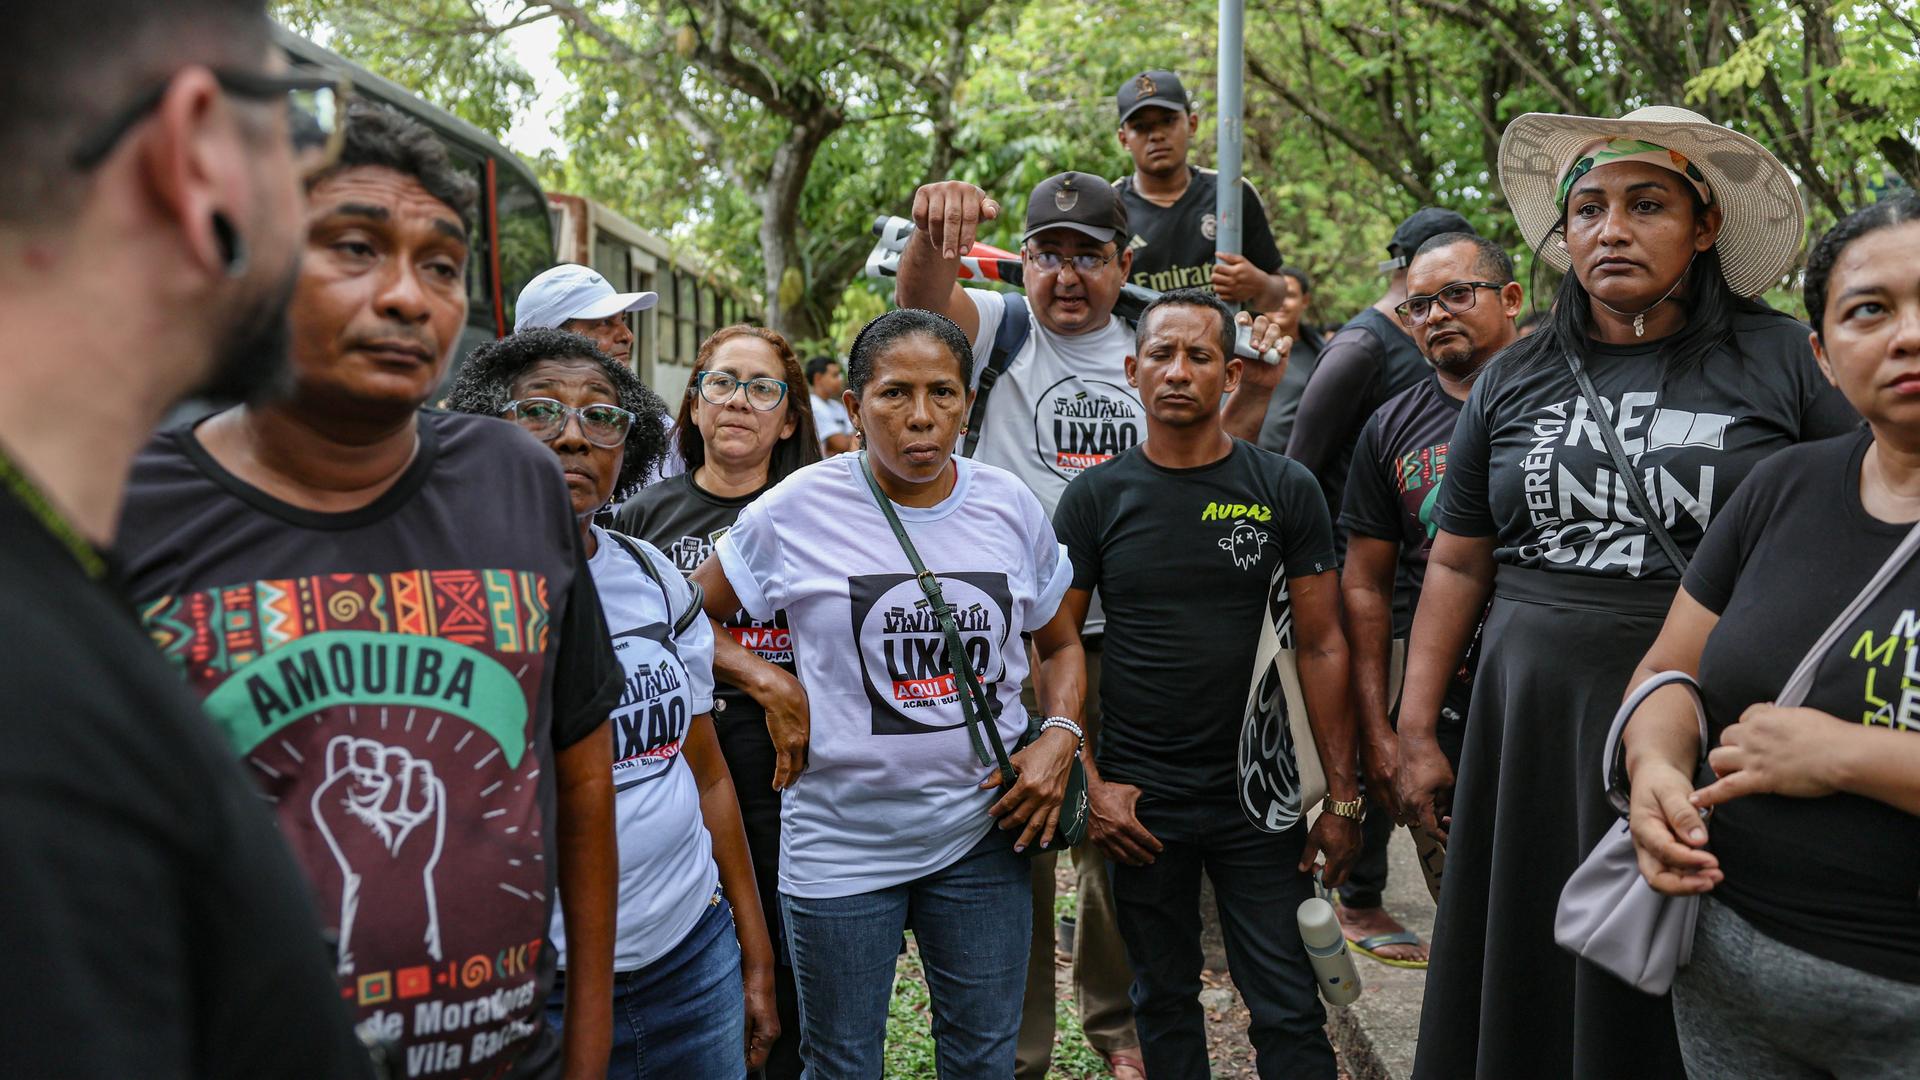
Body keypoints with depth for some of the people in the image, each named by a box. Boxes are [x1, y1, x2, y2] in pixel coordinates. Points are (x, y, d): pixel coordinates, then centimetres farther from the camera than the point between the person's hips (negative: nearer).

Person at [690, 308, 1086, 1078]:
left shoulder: (1009, 506, 0)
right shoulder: (797, 510, -9)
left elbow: (1060, 644, 13)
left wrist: (1060, 735, -3)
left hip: (983, 834, 3)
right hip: (841, 843, -2)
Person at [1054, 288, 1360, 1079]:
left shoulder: (1285, 490, -2)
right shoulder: (1095, 497, -1)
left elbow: (1321, 646, -1)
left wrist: (1342, 798, -4)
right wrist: (1090, 785, -6)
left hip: (1258, 796, 0)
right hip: (1138, 802, 1)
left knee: (1290, 1012, 4)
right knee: (1164, 1001, 15)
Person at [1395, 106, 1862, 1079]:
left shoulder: (1784, 361, -2)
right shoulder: (1513, 380, 7)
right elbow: (1457, 564, 10)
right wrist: (1415, 734, 7)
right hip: (1533, 730, 3)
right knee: (1525, 990, 12)